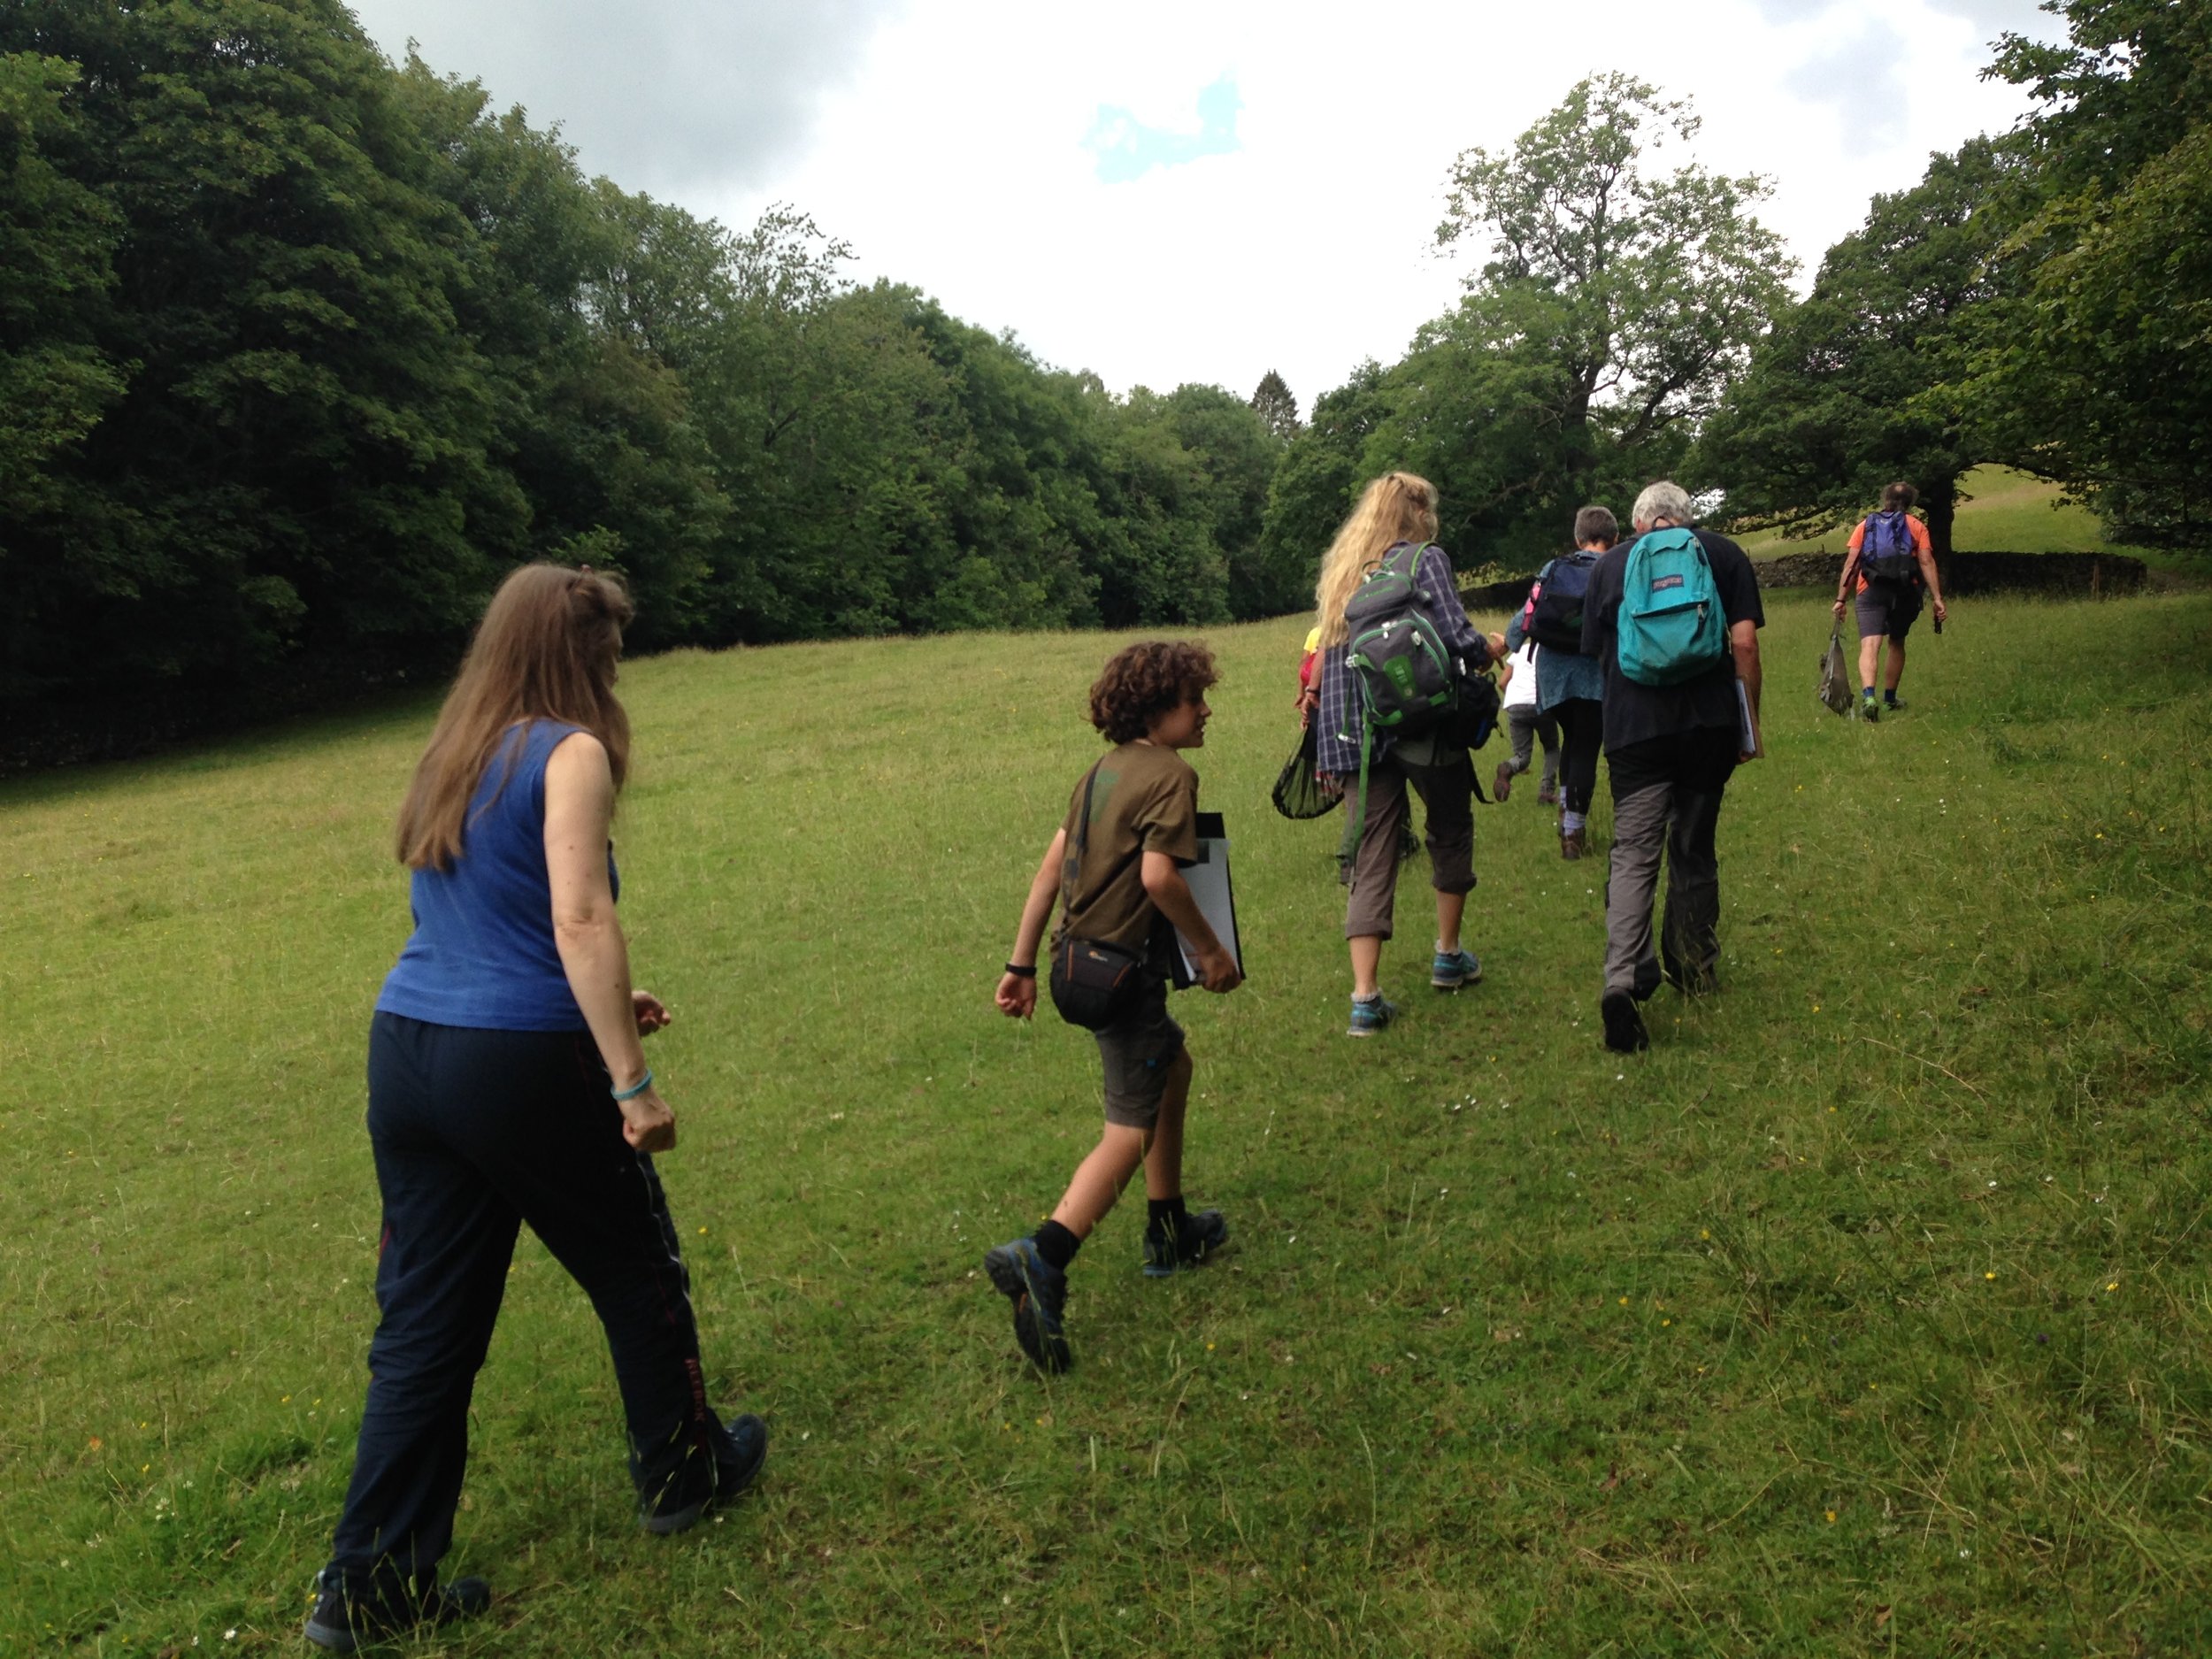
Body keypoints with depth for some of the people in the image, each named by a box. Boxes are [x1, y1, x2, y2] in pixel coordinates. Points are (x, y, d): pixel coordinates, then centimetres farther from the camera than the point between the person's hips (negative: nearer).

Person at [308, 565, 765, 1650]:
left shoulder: (452, 759, 15)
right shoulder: (570, 752, -10)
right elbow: (579, 919, -19)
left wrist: (597, 1004, 26)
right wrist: (633, 1082, -19)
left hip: (403, 1057, 7)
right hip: (520, 1063, -7)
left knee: (426, 1320, 14)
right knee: (636, 1272, 15)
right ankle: (683, 1473, 33)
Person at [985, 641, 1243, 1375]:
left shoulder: (1103, 770, 12)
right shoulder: (1171, 775, -13)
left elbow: (1050, 866, 10)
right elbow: (1159, 875, -25)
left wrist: (1022, 965, 13)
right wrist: (1212, 949, -11)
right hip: (1123, 965, -9)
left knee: (1173, 1065, 27)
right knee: (1130, 1133, -4)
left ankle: (1170, 1232, 36)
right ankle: (1042, 1259, -20)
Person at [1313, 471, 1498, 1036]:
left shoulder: (1340, 572, 16)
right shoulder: (1425, 559, -2)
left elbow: (1329, 656, 15)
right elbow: (1459, 637, -14)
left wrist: (1334, 743, 17)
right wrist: (1489, 652, 8)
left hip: (1358, 733, 5)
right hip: (1424, 726, -4)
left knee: (1371, 860, 4)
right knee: (1450, 834, 19)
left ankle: (1365, 998, -2)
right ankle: (1448, 956, 31)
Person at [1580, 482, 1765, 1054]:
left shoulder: (1608, 565, 13)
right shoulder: (1723, 553, 10)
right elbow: (1745, 643, 1)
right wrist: (1750, 721, 8)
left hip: (1633, 727, 0)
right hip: (1709, 722, 1)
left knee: (1633, 855, -2)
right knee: (1694, 851, 15)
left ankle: (1623, 979, -21)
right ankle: (1693, 970, 27)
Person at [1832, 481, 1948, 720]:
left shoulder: (1865, 525, 14)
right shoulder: (1916, 527, 11)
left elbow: (1851, 564, 6)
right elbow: (1927, 562, 0)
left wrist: (1840, 599, 6)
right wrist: (1937, 598, -4)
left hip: (1871, 592, -1)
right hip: (1905, 592, 1)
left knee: (1869, 647, -13)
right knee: (1896, 644, 21)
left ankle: (1868, 697, -37)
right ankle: (1889, 699, 31)